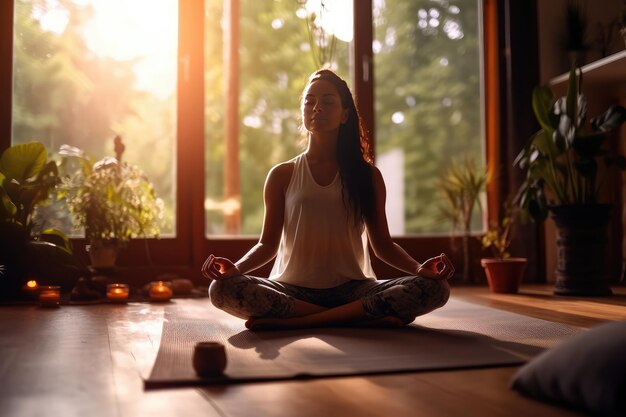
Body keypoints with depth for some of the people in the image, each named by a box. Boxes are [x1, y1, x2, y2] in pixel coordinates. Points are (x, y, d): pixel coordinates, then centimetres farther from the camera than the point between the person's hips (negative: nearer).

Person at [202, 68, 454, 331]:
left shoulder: (367, 175, 9)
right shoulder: (282, 176, 9)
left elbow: (382, 244, 9)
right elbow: (268, 244, 5)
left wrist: (419, 268, -11)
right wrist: (236, 267, -16)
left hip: (351, 288, 1)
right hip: (293, 291, 0)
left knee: (435, 288, -25)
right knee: (222, 288, -30)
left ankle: (295, 322, -26)